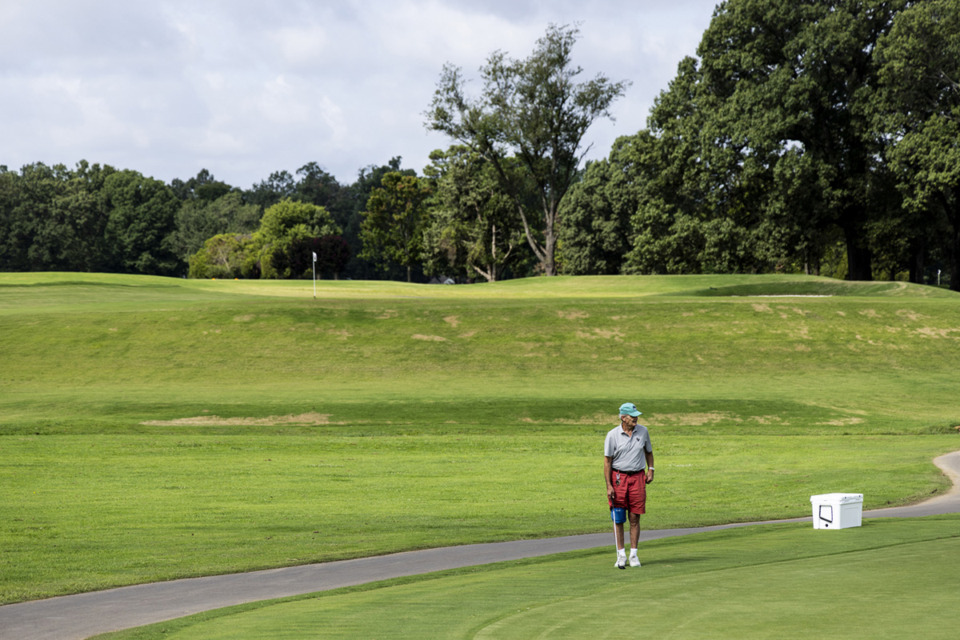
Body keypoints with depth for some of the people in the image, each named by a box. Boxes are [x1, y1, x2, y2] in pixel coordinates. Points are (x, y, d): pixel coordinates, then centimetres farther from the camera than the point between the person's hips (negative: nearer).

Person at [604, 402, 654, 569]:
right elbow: (607, 461, -4)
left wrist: (650, 470, 8)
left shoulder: (643, 431, 4)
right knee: (618, 518, -1)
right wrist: (608, 485, -9)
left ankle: (633, 555, 7)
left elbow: (648, 451, 20)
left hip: (637, 477, 2)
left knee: (635, 518, 1)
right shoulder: (612, 435, -6)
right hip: (618, 477, -2)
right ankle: (621, 555, 6)